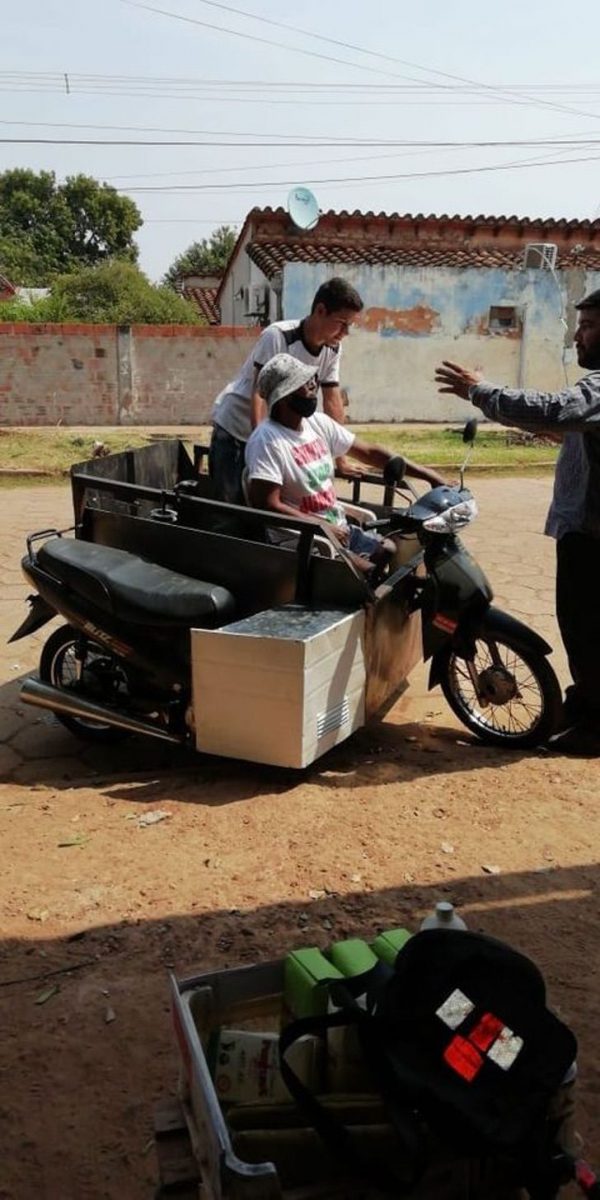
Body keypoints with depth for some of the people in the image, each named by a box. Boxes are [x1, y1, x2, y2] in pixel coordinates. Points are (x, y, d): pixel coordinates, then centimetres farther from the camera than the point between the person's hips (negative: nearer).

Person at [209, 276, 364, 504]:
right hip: (234, 428, -5)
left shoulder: (333, 349, -5)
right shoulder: (277, 336, -24)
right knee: (229, 504, -6)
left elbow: (332, 400, -2)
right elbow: (260, 393, -28)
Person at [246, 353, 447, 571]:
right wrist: (322, 526, -17)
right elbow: (268, 505, -21)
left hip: (339, 529, 8)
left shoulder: (318, 423, 7)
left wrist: (426, 474, 7)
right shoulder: (267, 440, -16)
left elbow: (370, 452, 12)